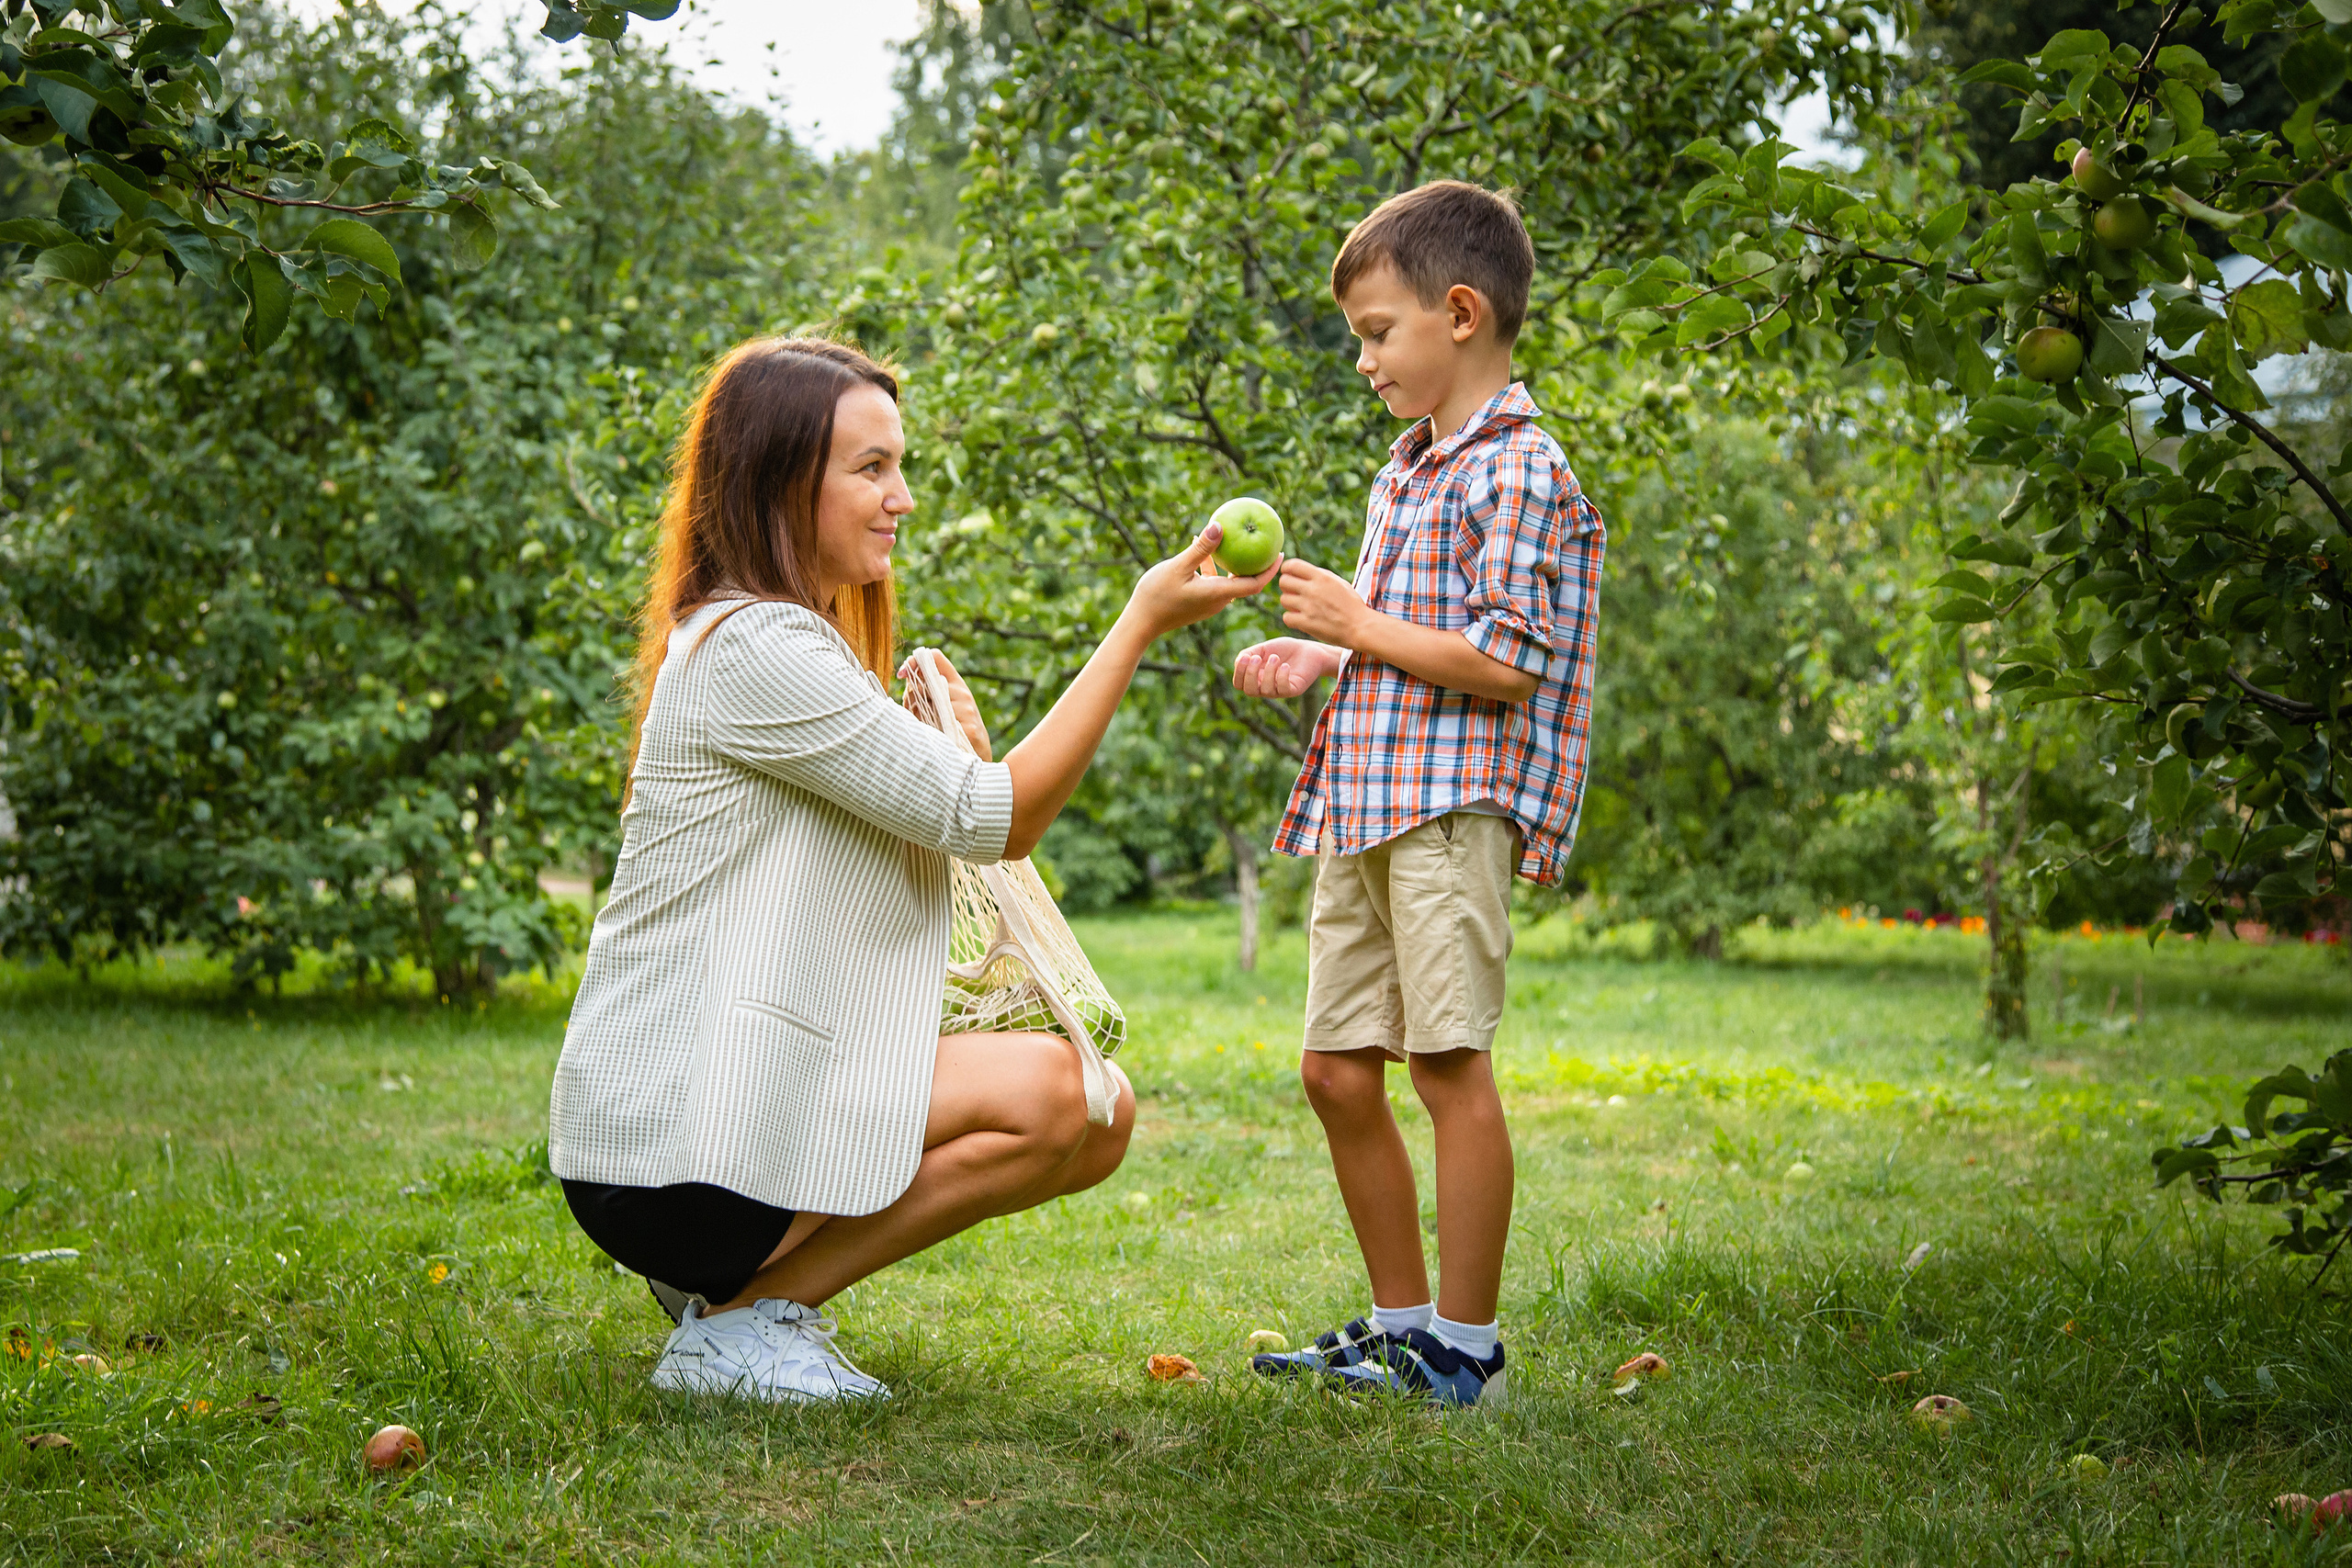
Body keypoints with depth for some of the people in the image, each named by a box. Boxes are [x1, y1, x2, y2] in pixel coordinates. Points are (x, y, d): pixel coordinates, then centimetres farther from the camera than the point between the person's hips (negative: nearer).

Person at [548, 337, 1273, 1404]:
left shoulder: (797, 642, 19)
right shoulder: (749, 647, -15)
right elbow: (996, 817, -17)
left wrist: (962, 754, -3)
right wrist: (1141, 625, -15)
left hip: (733, 1094, 10)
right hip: (667, 1145, -10)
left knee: (1103, 1118, 2)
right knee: (1041, 1088, -22)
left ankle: (744, 1274, 9)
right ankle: (734, 1323, -10)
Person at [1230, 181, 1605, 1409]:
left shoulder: (1517, 474, -9)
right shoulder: (1405, 470, 20)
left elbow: (1506, 663, -18)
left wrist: (1360, 625, -10)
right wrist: (1318, 658, 12)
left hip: (1455, 804, -10)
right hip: (1363, 804, 10)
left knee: (1450, 1064, -7)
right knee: (1338, 1070, 9)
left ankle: (1466, 1344, 2)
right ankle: (1401, 1323, 21)